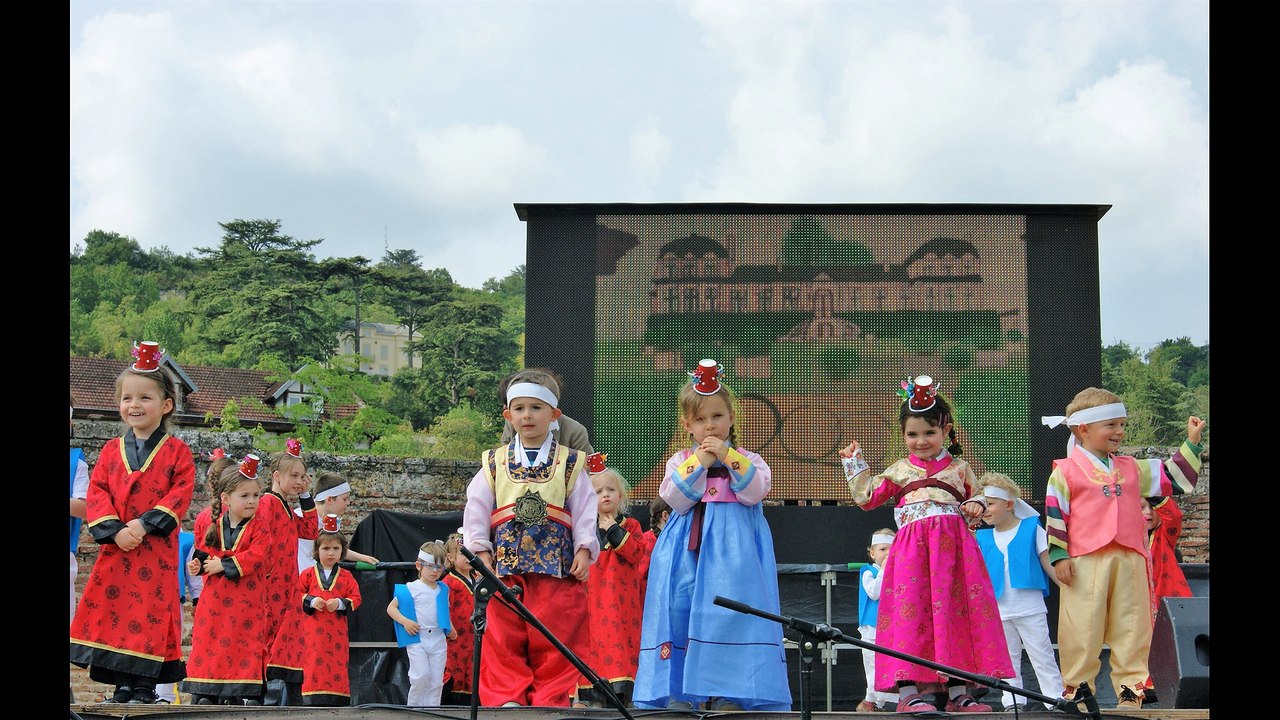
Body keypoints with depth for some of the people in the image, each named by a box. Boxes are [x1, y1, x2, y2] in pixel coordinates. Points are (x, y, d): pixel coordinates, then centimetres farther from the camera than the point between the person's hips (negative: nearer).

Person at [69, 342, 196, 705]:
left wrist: (144, 525, -17)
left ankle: (145, 686, 3)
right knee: (113, 611, 2)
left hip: (156, 549, -3)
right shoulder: (111, 450, 11)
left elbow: (180, 494, -7)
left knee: (151, 613, -4)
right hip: (115, 549, 3)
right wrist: (115, 531, -11)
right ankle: (122, 685, 11)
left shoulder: (176, 451, 2)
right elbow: (96, 494, 5)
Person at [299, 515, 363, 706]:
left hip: (337, 631, 1)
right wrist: (311, 601, -11)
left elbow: (355, 598, 4)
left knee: (338, 665, 2)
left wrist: (340, 603, -13)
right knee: (313, 664, -6)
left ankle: (338, 699, 5)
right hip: (313, 630, -1)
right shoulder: (308, 574, 6)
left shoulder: (346, 576, 8)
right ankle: (313, 699, -3)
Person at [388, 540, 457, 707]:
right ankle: (413, 707, 4)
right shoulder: (410, 589, -5)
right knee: (421, 676, -14)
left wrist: (450, 627, 11)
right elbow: (391, 607, -3)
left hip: (438, 639, 5)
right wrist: (405, 622, -16)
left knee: (436, 680, 4)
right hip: (416, 638, -5)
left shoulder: (443, 590, 10)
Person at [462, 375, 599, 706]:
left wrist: (584, 549, -6)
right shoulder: (494, 463, 11)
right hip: (504, 565, 1)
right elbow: (476, 509, 9)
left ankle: (550, 700, 4)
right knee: (503, 641, 0)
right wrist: (481, 550, -1)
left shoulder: (570, 464, 9)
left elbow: (585, 511, 5)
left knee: (553, 641, -1)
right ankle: (507, 698, 4)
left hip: (557, 565, -1)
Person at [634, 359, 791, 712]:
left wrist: (728, 457, -10)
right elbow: (673, 498, -4)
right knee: (680, 614, -3)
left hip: (733, 553, -1)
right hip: (688, 552, 1)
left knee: (729, 617, -8)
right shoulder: (680, 461, 13)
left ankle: (727, 697, -4)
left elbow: (755, 491, -8)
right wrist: (699, 463, -7)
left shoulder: (747, 460, 11)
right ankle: (678, 698, 2)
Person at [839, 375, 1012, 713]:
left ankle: (958, 691, 6)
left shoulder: (959, 469, 14)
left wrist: (976, 506, 0)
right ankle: (908, 691, -9)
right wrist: (854, 465, 13)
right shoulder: (899, 471, 14)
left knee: (956, 610, 0)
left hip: (954, 546, 1)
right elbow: (866, 497, 17)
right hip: (912, 548, -1)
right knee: (911, 611, -10)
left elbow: (976, 497, 22)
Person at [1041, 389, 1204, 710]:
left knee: (1131, 627, 5)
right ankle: (1077, 685, 7)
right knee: (1083, 627, -2)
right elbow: (1054, 515, -1)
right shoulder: (1066, 471, 3)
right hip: (1085, 562, -4)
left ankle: (1130, 687, 13)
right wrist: (1059, 556, -7)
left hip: (1129, 560, 5)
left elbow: (1173, 478, 23)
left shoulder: (1132, 468, 18)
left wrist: (1192, 443, 18)